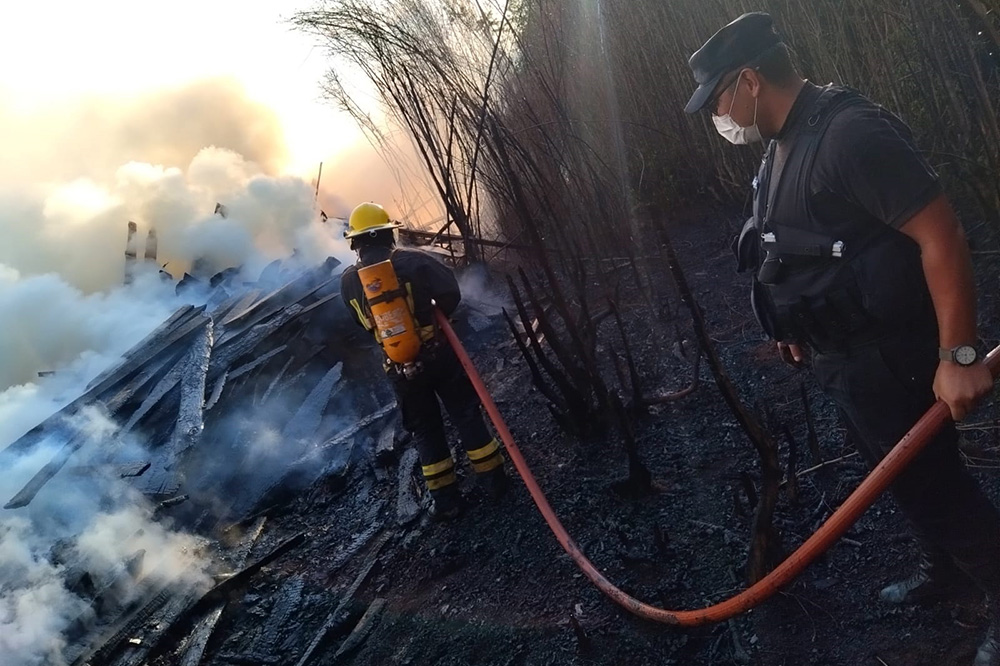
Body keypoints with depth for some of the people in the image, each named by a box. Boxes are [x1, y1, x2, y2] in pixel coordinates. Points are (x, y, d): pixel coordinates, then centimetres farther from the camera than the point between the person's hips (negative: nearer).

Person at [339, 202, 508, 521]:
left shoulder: (348, 280, -2)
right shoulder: (413, 260, -11)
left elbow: (362, 322, 10)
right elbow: (451, 294, -14)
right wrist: (434, 319, 4)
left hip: (399, 369, 2)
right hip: (437, 354, -2)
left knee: (425, 432, 15)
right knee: (466, 416, 13)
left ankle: (445, 499, 18)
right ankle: (494, 479, 20)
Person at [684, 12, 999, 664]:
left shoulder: (850, 134, -25)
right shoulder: (785, 144, 7)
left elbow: (941, 236, -27)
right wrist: (799, 330, 23)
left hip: (886, 355, -10)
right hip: (843, 354, 10)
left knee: (931, 478, 3)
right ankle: (946, 568, 44)